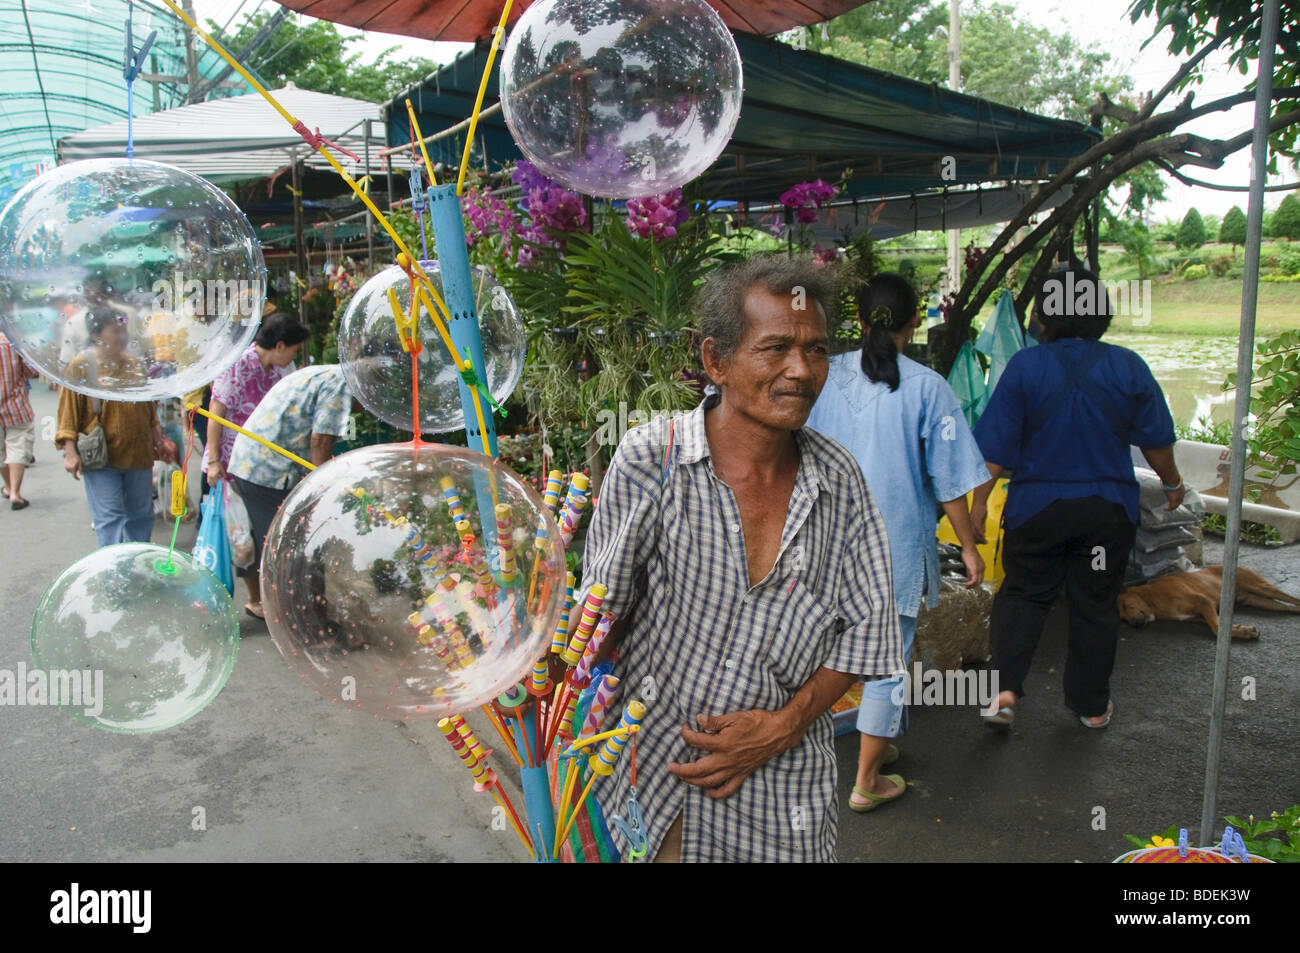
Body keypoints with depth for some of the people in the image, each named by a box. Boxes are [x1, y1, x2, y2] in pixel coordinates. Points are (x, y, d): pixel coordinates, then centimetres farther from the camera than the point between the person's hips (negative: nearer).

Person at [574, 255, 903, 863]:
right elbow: (600, 611, -9)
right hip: (650, 774, -2)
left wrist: (785, 724, -9)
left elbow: (866, 628, 1)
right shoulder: (651, 458, -14)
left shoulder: (839, 478, -4)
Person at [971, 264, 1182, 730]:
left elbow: (996, 447, -10)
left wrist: (981, 499, -1)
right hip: (1108, 508, 1)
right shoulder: (1128, 366, -5)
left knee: (1022, 594, 13)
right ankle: (1092, 705, 25)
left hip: (1036, 505, -1)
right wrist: (1172, 482, 21)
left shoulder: (1025, 366, -11)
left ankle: (1004, 688, -2)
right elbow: (1156, 440, 4)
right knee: (1096, 604, 13)